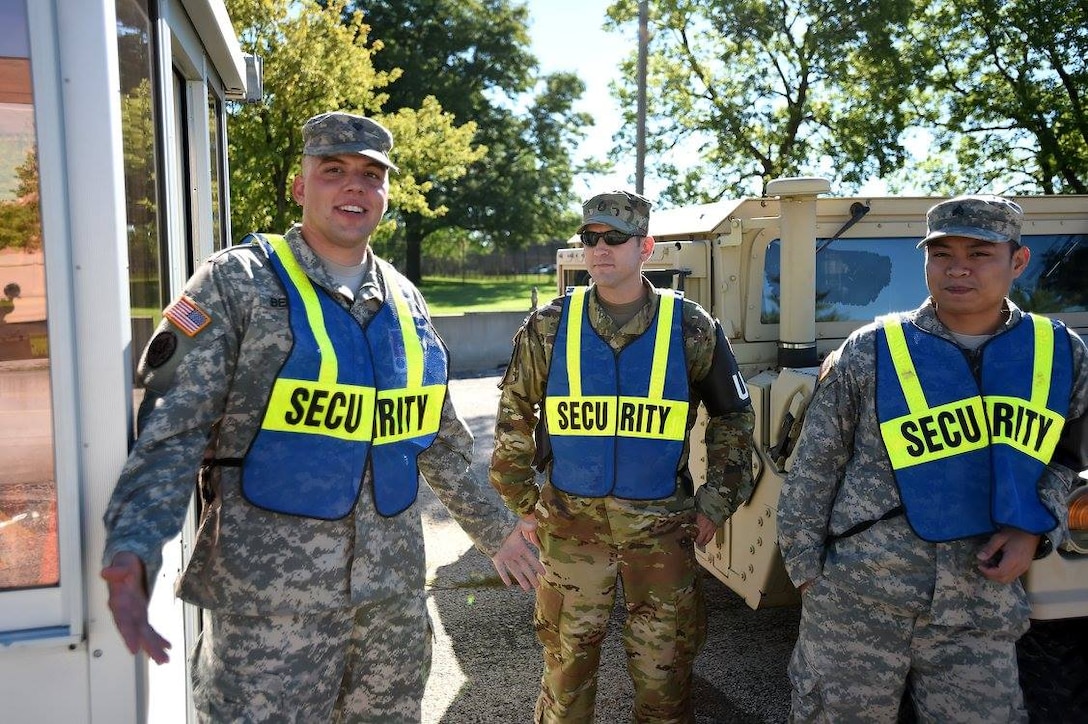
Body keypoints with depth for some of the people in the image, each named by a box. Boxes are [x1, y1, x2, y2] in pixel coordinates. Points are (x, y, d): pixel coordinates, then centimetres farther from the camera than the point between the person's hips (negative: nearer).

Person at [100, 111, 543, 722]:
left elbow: (439, 439, 18)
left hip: (394, 584, 6)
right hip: (270, 588, -5)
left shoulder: (406, 300, 10)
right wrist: (133, 551, -27)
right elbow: (170, 430, -12)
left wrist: (496, 529, 21)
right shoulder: (238, 283, -6)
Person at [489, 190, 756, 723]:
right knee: (567, 659, 11)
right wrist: (524, 505, 6)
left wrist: (715, 505, 4)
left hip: (662, 523, 0)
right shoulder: (549, 327, -1)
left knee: (664, 668, 11)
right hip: (570, 520, 1)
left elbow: (733, 418, 7)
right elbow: (513, 419, 7)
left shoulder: (692, 329, -3)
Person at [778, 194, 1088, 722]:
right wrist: (807, 570, -1)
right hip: (854, 602, -2)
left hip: (981, 613, 2)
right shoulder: (870, 352, -5)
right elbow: (813, 470, 0)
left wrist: (1034, 530, -1)